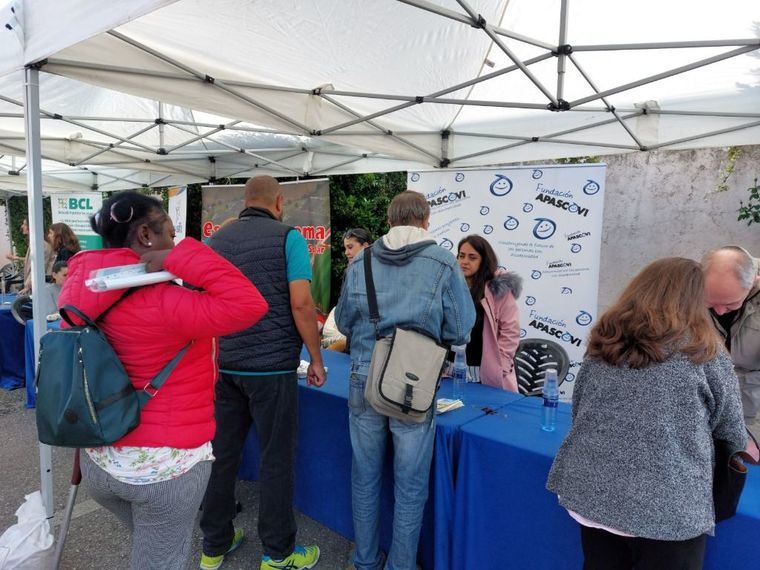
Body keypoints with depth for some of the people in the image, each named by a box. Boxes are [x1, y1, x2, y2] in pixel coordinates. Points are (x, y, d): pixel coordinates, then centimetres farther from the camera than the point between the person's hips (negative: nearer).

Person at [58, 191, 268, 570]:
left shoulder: (81, 291, -4)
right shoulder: (161, 304, -27)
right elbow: (249, 305, -34)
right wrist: (178, 257, -29)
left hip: (99, 458, 7)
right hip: (166, 465, -7)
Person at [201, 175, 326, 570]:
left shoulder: (217, 239, 11)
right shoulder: (287, 237, -6)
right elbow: (300, 304, -14)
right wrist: (316, 359, -5)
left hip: (223, 364, 6)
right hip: (272, 365, -5)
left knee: (222, 454, 14)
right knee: (277, 459, 6)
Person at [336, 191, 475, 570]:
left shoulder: (361, 262, 0)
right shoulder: (443, 264, -7)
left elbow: (343, 322, 9)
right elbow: (460, 331, -5)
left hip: (364, 382, 3)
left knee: (365, 477, 19)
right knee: (410, 486, 13)